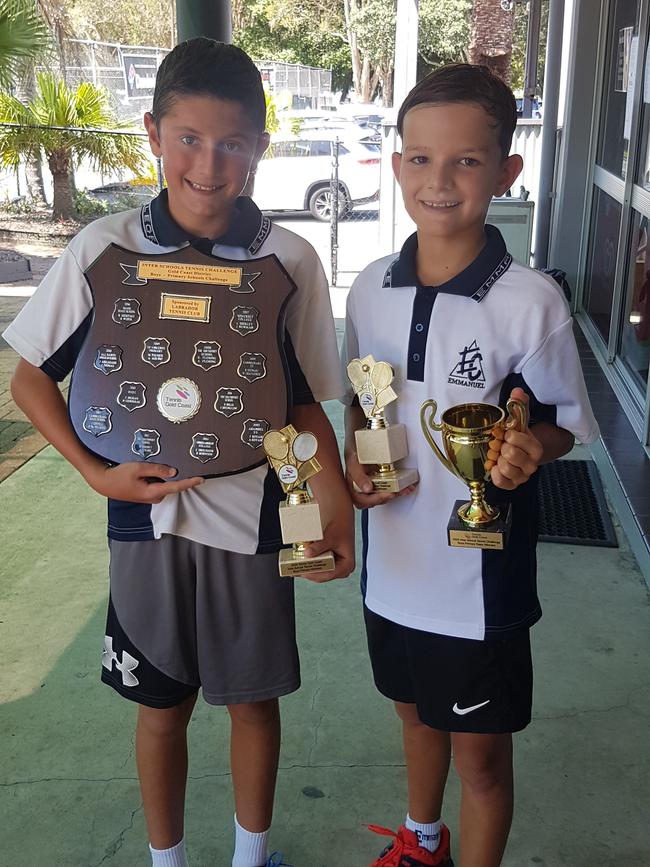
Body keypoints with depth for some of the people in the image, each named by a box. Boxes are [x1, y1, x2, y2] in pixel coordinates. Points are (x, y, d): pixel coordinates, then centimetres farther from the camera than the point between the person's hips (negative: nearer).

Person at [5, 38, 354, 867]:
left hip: (254, 518, 1)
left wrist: (335, 501, -14)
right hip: (149, 515, 0)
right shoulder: (104, 249, -9)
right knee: (162, 704, 16)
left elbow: (304, 398, 0)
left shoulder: (290, 261, -8)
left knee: (253, 700, 16)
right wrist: (97, 473, -12)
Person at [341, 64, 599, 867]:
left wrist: (530, 446, -28)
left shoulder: (531, 302, -18)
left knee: (480, 756, 13)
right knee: (416, 715, 28)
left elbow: (564, 420, -7)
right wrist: (354, 459, -9)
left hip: (480, 570, -5)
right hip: (393, 559, 5)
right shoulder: (371, 288, -4)